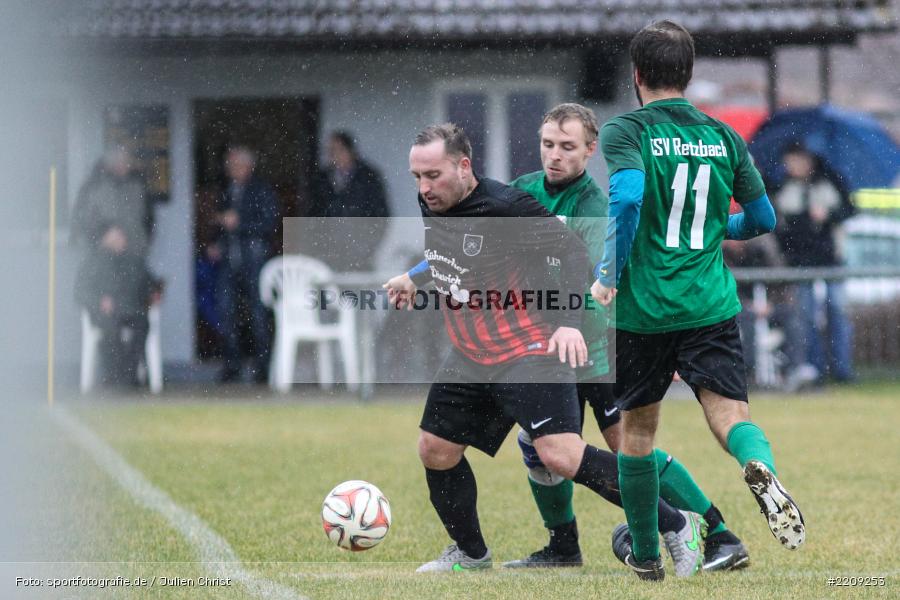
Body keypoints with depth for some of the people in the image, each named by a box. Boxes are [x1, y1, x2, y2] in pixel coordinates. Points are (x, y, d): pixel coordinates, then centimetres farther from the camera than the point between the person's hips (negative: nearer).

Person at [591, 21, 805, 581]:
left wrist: (609, 275, -14)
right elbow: (763, 219, 13)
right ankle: (762, 471, -42)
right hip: (711, 305, 2)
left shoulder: (625, 131, -5)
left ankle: (644, 553, 27)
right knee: (731, 412, -7)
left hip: (641, 306, -2)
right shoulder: (724, 136, 8)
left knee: (638, 429, 15)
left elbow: (627, 196, -23)